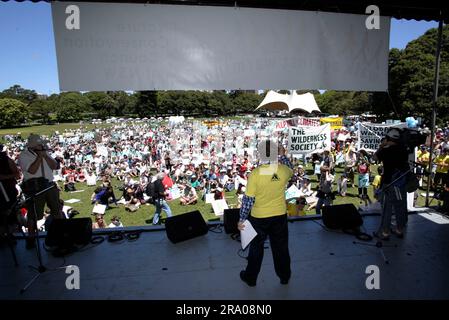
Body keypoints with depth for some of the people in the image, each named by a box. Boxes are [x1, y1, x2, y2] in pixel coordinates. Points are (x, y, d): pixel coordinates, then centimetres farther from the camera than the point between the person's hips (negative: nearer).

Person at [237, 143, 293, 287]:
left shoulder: (255, 174, -23)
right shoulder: (283, 170, -14)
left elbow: (248, 199, -17)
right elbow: (290, 170, 14)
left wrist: (242, 219, -7)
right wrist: (283, 155, 16)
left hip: (259, 217, -2)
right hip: (280, 215, 2)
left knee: (256, 247, 17)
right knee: (281, 247, 21)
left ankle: (250, 277, 35)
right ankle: (284, 276, 40)